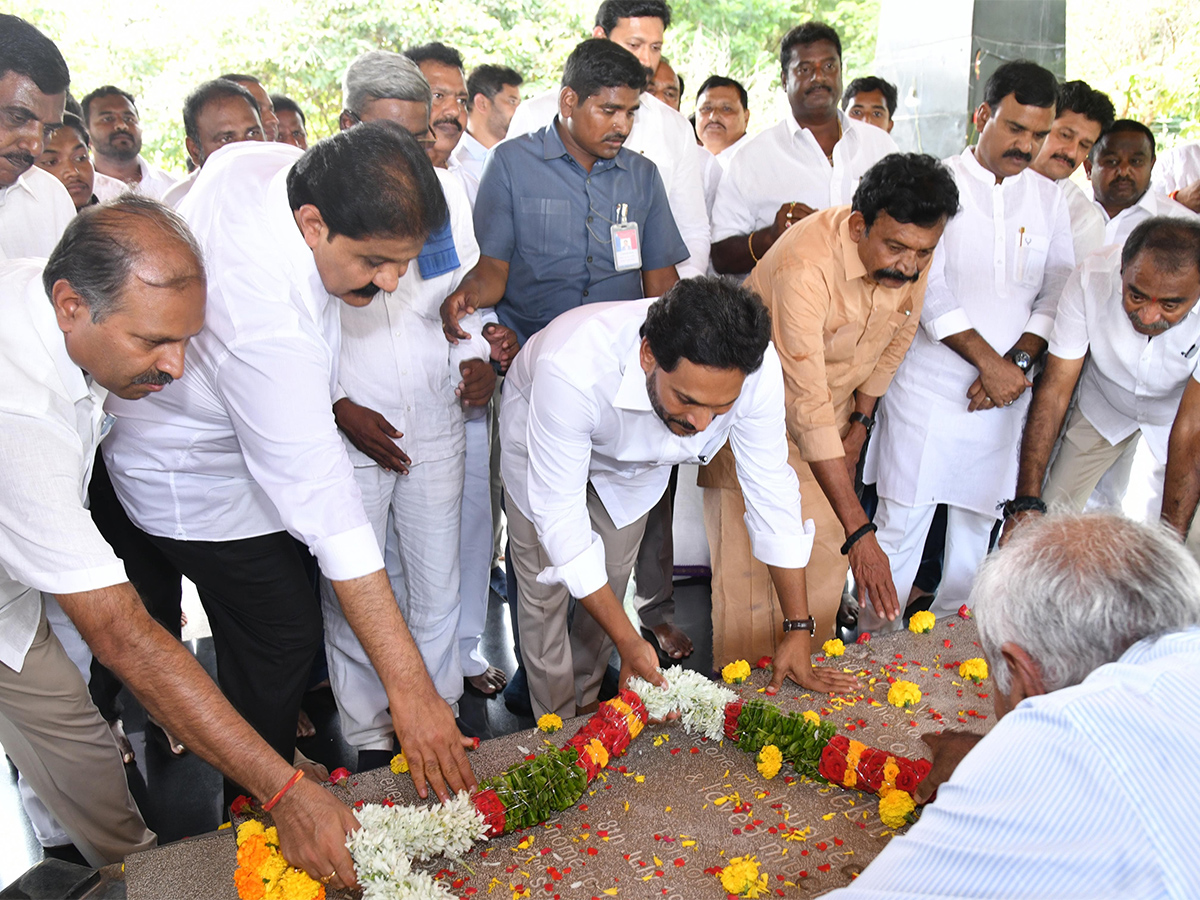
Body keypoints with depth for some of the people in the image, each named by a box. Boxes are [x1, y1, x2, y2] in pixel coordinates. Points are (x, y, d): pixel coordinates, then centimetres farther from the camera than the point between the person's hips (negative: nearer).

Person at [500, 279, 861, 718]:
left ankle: (586, 701, 37)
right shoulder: (572, 370, -48)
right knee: (546, 587, -1)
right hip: (539, 418, -2)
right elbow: (559, 514, -37)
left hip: (638, 453, 3)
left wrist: (799, 629, -17)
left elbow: (771, 487, -23)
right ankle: (559, 721, 24)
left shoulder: (756, 368, -38)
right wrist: (628, 641, -38)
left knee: (612, 579, 11)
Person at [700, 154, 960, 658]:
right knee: (754, 565, -7)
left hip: (837, 404, 6)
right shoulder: (804, 267, -36)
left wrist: (861, 419, 7)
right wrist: (859, 531, -38)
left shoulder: (913, 257, -15)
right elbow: (808, 411, -38)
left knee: (824, 555, 8)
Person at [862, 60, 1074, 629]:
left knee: (978, 522, 10)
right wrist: (989, 361, -12)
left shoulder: (1047, 198, 12)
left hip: (1005, 390, 5)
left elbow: (1057, 294, 10)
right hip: (929, 387, -4)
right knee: (902, 521, -4)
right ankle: (877, 642, 8)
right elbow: (927, 290, -11)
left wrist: (1017, 361, -6)